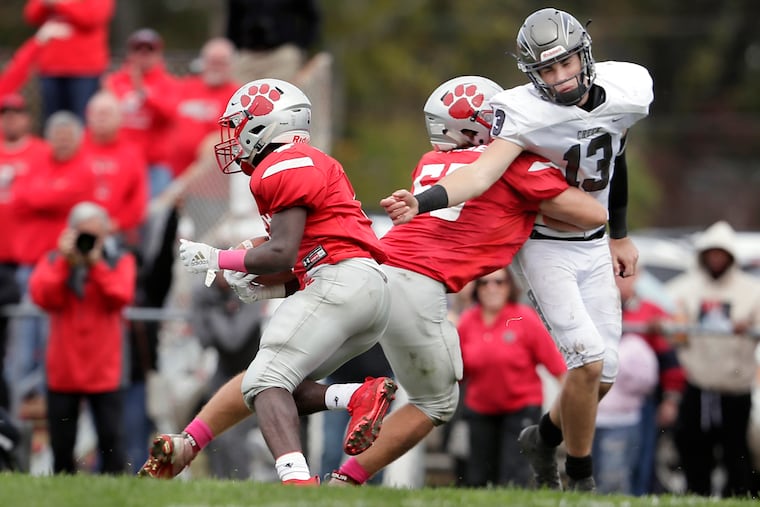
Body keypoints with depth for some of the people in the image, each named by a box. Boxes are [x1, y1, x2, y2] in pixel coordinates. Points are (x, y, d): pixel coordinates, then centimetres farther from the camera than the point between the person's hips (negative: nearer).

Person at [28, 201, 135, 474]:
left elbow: (121, 296, -15)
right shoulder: (53, 261, 5)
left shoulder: (120, 261, 4)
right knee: (62, 444, 5)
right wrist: (65, 262, -17)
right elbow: (42, 296, -13)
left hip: (104, 372, -1)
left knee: (110, 439, -8)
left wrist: (96, 264, -17)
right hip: (63, 372, 1)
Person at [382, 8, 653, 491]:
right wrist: (421, 202, -59)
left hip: (593, 246, 6)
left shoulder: (628, 89, -10)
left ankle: (546, 436, 35)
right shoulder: (526, 112, -26)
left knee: (604, 375, 6)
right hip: (544, 246, -6)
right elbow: (483, 171, -41)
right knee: (589, 360, -18)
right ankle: (581, 478, 0)